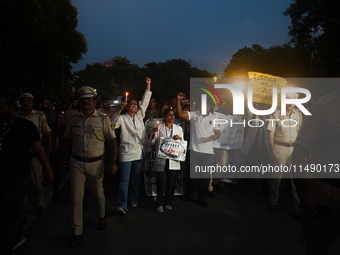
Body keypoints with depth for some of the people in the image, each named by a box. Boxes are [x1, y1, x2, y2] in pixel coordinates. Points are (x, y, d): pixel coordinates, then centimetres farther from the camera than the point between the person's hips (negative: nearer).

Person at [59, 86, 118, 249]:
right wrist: (61, 159, 12)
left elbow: (112, 141, -6)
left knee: (98, 194, 16)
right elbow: (66, 141, 13)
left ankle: (101, 217, 45)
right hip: (76, 163, 2)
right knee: (76, 197, 3)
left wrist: (113, 162, -12)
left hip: (95, 163, -2)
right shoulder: (74, 119, 5)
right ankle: (78, 233, 17)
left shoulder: (103, 119, -5)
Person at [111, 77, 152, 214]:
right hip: (126, 153, -4)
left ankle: (134, 200, 29)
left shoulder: (139, 116, 14)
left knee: (136, 177, 15)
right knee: (124, 180, -7)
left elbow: (145, 102, 11)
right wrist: (119, 109, -26)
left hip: (139, 152, 5)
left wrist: (148, 85, 7)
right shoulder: (122, 118, 2)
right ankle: (122, 205, -6)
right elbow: (113, 124, -17)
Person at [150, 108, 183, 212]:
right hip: (162, 160, -2)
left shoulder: (178, 128, 12)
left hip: (174, 159, 2)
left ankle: (168, 203, 23)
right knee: (161, 182, -2)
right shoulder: (159, 128, 4)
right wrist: (154, 133, -19)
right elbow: (152, 142, -1)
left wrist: (179, 138, -7)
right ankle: (159, 204, 14)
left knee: (171, 182, 6)